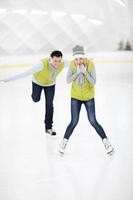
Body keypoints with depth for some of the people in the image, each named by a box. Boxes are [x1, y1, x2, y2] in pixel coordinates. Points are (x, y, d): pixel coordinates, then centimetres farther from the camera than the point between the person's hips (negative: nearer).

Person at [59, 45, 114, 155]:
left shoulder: (91, 64, -18)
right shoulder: (72, 64, -15)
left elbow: (93, 82, -19)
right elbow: (68, 80, -17)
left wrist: (85, 72, -29)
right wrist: (78, 72, -28)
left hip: (89, 97, -1)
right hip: (76, 97, 1)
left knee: (93, 122, -2)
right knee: (74, 122, -3)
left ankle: (106, 142, 13)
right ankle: (64, 142, 17)